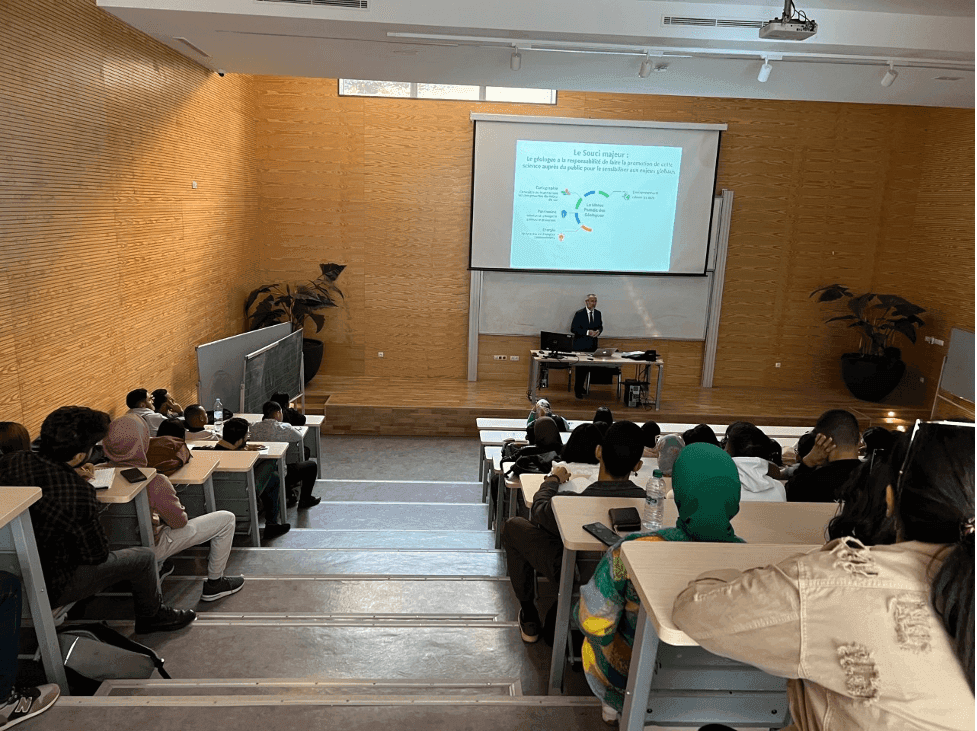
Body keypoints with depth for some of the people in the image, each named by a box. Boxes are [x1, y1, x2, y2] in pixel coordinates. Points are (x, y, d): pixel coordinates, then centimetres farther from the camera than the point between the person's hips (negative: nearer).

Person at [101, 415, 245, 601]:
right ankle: (214, 583, 11)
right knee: (226, 518, -2)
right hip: (150, 549, -7)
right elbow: (179, 521, -19)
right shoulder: (154, 482, -32)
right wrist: (180, 507, 2)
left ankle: (157, 567, 33)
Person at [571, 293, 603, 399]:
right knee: (581, 368, -4)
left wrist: (598, 331, -7)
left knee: (588, 367, 8)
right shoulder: (579, 313, -7)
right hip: (581, 345, -5)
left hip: (592, 345, 5)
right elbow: (573, 328, -11)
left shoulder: (598, 313, 9)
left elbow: (600, 326, 18)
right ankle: (577, 390, 7)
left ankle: (580, 387, 25)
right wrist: (587, 332, -20)